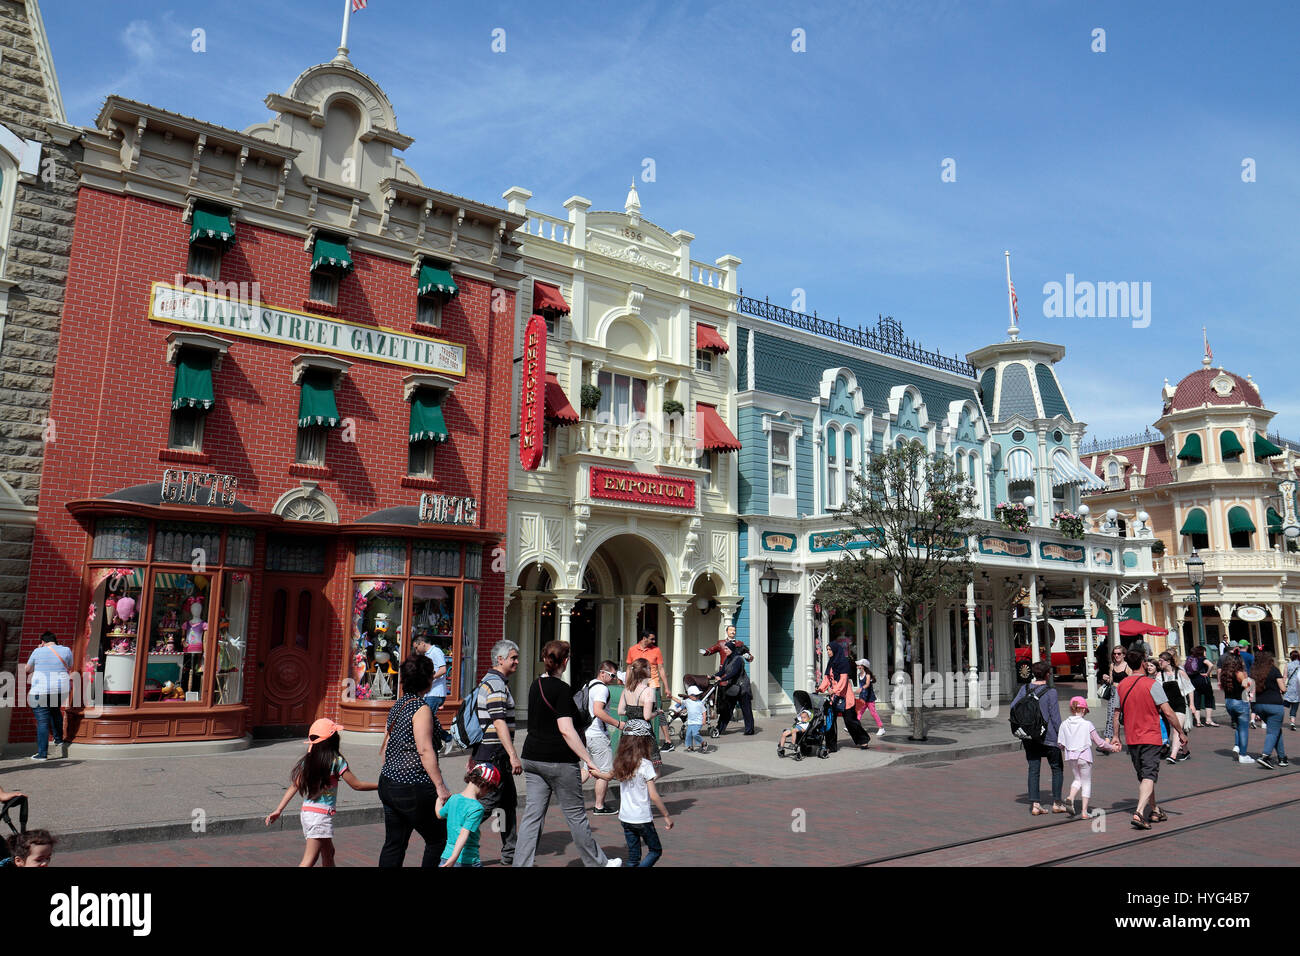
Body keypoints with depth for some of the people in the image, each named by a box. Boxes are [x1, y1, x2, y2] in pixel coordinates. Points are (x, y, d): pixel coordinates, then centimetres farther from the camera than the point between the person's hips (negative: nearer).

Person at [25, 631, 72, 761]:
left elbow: (28, 669, 12)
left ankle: (42, 753, -1)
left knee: (42, 721, -2)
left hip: (41, 690, -4)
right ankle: (59, 739, 33)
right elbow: (70, 667, 19)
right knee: (55, 710, 29)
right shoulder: (66, 651, 3)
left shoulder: (38, 651, -4)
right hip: (61, 689, 4)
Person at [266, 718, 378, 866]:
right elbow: (356, 785, -7)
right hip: (322, 814, -7)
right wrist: (380, 786, 3)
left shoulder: (307, 760, 5)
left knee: (328, 852, 21)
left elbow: (294, 787, 3)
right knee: (309, 860, -6)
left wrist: (278, 810, 9)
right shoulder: (336, 761, -12)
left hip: (306, 811, 7)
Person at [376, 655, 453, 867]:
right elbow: (425, 750, -21)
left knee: (393, 844, 14)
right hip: (413, 789, -9)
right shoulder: (421, 709, -15)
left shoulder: (398, 706, 11)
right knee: (438, 839, 6)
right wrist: (440, 786, -20)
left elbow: (384, 747, 16)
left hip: (388, 784, 9)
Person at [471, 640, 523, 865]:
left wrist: (474, 754, 25)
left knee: (509, 803, 14)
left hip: (484, 751, 11)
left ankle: (510, 854, 22)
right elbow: (499, 722, -24)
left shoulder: (486, 681, 16)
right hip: (494, 754, -11)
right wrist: (513, 756, -27)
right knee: (487, 803, -5)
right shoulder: (496, 684, -16)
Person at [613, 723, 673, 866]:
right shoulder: (645, 765, -16)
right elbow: (653, 795, -16)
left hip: (624, 817, 5)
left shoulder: (620, 763, -1)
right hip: (642, 819, -5)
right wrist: (666, 815, -9)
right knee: (655, 851, 11)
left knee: (633, 856, 15)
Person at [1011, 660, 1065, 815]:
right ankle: (1056, 803, 15)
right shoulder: (1051, 692, -12)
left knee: (1033, 770, 7)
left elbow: (1013, 706, 1)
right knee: (1057, 768, 14)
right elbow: (1055, 716, -10)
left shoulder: (1025, 689, 1)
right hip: (1048, 736, -4)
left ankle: (1034, 804, 2)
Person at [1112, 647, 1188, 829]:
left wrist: (1116, 736, 18)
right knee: (1149, 776, -6)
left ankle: (1154, 811, 30)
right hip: (1150, 738, -5)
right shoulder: (1152, 684, -12)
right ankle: (1139, 813, -20)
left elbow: (1117, 713, 10)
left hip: (1131, 739, 5)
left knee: (1143, 776, 17)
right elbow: (1168, 712, -13)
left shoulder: (1121, 686, 4)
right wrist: (1181, 732, -2)